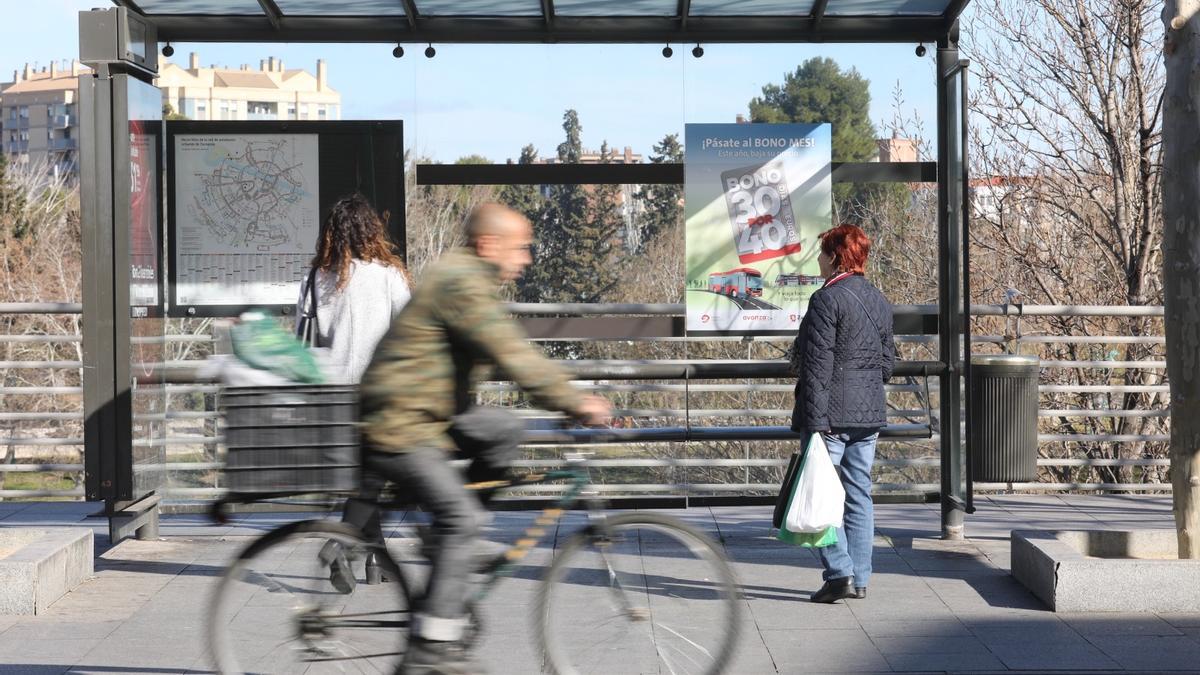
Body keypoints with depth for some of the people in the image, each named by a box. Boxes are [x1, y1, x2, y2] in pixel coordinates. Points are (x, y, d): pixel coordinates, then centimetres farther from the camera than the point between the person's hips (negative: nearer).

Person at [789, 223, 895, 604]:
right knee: (859, 494, 10)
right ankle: (859, 578, 13)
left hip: (831, 414, -8)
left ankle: (840, 573, -9)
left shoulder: (827, 299, -12)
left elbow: (818, 365, -16)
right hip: (869, 414, 8)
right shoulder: (879, 301, 12)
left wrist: (815, 422, -17)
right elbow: (887, 361, 17)